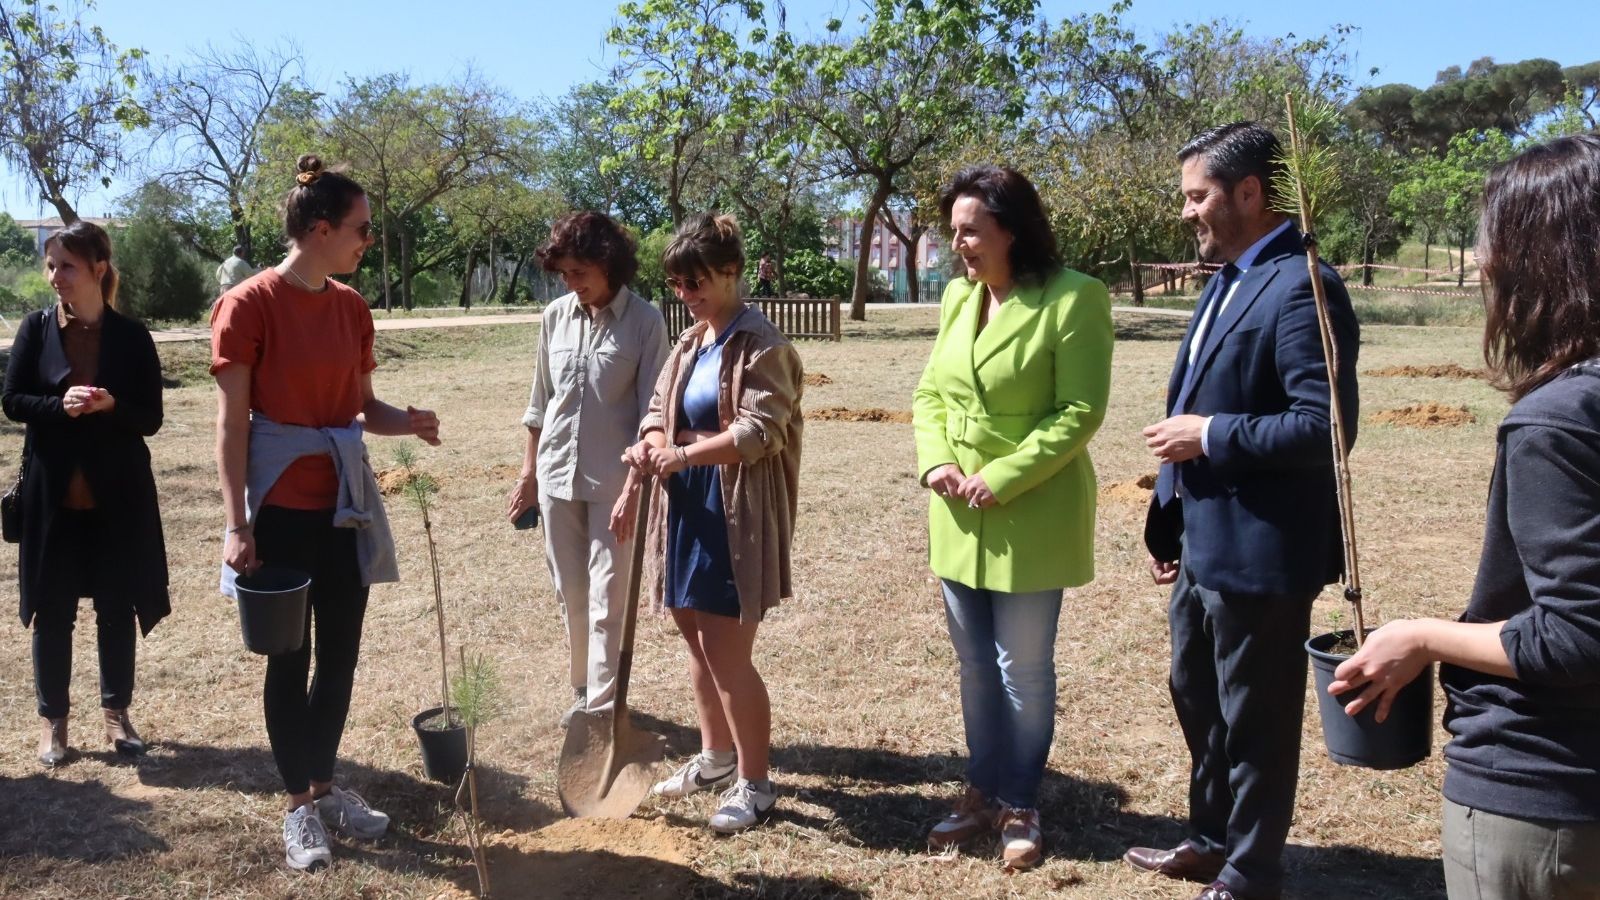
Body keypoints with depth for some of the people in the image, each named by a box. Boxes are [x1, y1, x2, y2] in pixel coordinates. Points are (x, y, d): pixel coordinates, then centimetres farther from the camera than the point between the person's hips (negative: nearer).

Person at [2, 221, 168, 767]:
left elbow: (150, 419, -2)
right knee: (52, 611, 8)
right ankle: (53, 720, 22)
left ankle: (116, 712, 24)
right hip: (52, 494, 1)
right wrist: (61, 405, -20)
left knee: (118, 608, 8)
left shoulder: (132, 337, -3)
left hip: (118, 496, 0)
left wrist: (109, 405, -22)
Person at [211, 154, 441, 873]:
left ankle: (324, 785, 29)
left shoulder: (352, 308, 7)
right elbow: (232, 424, -12)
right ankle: (299, 805, 21)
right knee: (289, 658, 6)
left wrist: (409, 423, -8)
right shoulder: (249, 304, -11)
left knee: (342, 653, 12)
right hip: (281, 507, -6)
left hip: (344, 502, 6)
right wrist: (237, 525, -16)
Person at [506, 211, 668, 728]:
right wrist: (528, 471, 13)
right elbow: (540, 401, 13)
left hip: (613, 480, -5)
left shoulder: (644, 322, -9)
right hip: (557, 475, 5)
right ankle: (585, 690, 30)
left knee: (607, 599, -1)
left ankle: (601, 707, 8)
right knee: (571, 596, 14)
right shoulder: (555, 317, 5)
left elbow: (652, 410, -10)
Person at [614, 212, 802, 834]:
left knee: (727, 653, -4)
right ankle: (716, 757, 34)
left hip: (736, 513, -8)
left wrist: (683, 454, -25)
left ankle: (755, 784, 12)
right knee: (697, 641, 16)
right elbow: (658, 414, 15)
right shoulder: (690, 343, 13)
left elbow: (760, 432, -20)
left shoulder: (761, 346, -12)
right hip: (686, 505, 8)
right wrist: (637, 477, -3)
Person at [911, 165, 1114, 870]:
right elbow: (929, 393, 12)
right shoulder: (957, 296, 8)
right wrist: (934, 462, -6)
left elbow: (1079, 413, -16)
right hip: (958, 517, 6)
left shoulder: (1074, 298, -13)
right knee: (975, 666, 16)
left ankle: (1020, 806, 24)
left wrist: (1002, 478, -19)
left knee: (1023, 670, 6)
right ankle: (983, 792, 32)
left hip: (1030, 519, -6)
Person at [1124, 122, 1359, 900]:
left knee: (1254, 720, 7)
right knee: (1195, 697, 22)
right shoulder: (1227, 280, 12)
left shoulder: (1300, 287, -19)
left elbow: (1324, 426, -26)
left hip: (1257, 551, -10)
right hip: (1203, 544, 10)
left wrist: (1208, 436, -19)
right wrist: (1170, 520, 16)